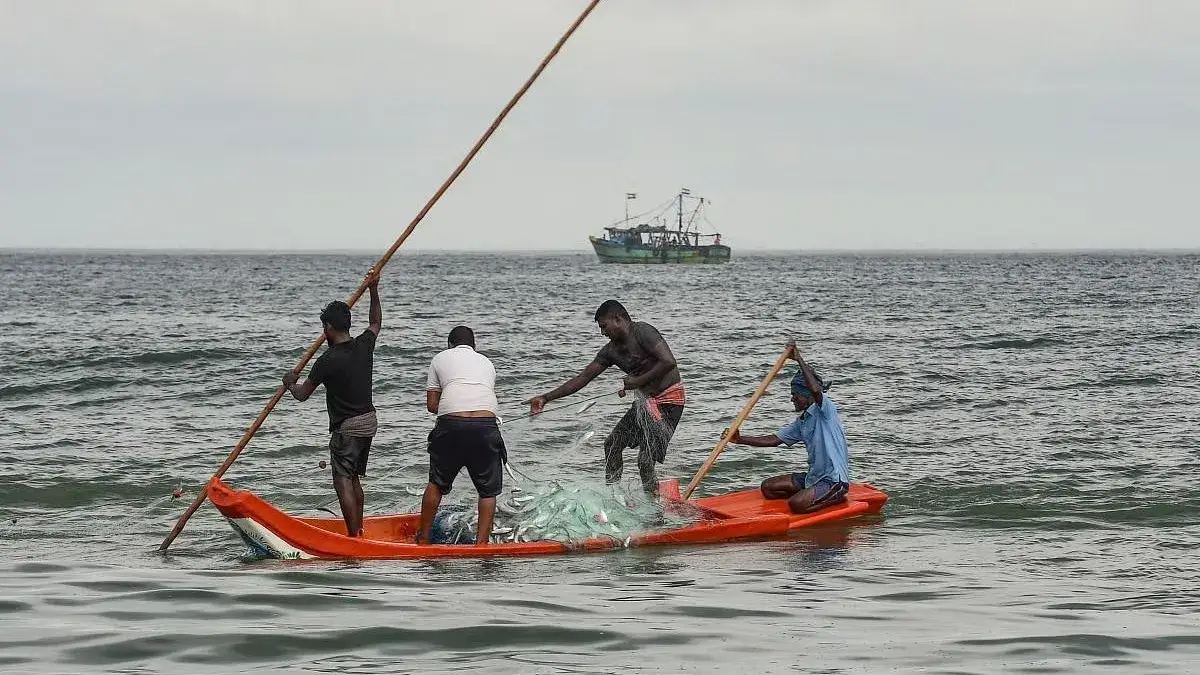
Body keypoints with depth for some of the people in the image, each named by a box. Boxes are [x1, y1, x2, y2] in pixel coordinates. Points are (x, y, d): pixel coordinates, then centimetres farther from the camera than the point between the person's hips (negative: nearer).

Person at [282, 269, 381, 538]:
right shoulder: (364, 345, 0)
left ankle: (354, 538, -14)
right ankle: (359, 532, 21)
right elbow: (376, 323, 25)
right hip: (369, 422, 8)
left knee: (343, 481, -8)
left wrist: (290, 383, 13)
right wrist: (374, 291, 27)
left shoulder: (328, 360, -18)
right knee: (353, 479, 17)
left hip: (346, 427, -8)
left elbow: (302, 394, -8)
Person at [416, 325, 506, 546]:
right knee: (488, 490, 13)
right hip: (486, 426, 1)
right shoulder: (486, 362, 26)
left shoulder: (440, 359, 19)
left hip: (451, 426, -1)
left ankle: (424, 537, 25)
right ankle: (481, 542, 8)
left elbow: (431, 405, 16)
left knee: (436, 483, 17)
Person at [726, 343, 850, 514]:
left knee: (796, 504, -29)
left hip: (834, 479, -9)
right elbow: (773, 440, 13)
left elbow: (815, 390, -35)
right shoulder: (802, 422, 13)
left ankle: (837, 497, -5)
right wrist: (740, 440, 3)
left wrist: (800, 360, -30)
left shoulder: (826, 408, -13)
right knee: (768, 488, 8)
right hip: (814, 477, 10)